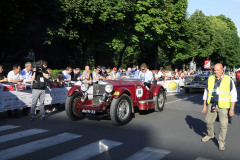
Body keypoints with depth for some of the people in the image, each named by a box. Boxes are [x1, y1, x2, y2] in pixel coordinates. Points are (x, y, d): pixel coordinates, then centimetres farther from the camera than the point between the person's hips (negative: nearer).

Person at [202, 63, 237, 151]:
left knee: (223, 125, 1)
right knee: (208, 121, 14)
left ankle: (221, 143, 18)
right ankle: (210, 135, 40)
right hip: (211, 105, 4)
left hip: (223, 107, -3)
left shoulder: (228, 80, -7)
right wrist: (204, 106, 9)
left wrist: (232, 109, -8)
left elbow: (233, 95, -4)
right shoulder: (210, 79, 3)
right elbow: (206, 92, 10)